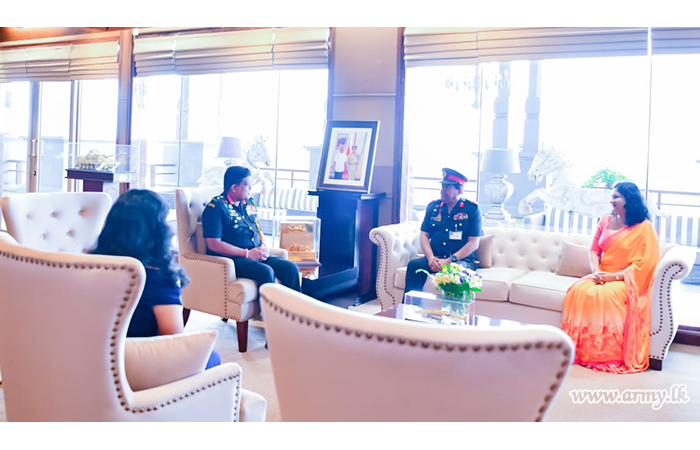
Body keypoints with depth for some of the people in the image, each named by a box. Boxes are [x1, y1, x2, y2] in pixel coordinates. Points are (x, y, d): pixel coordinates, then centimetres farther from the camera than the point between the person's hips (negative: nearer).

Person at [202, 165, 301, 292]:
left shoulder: (249, 203, 18)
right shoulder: (216, 207, -6)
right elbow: (213, 244, -14)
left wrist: (263, 248, 2)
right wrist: (247, 253, -16)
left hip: (257, 256, 7)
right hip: (233, 258, -7)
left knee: (291, 268, -14)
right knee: (266, 271, -32)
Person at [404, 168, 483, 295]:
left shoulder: (472, 209, 1)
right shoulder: (433, 207, 14)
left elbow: (474, 243, -6)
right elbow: (424, 235, 10)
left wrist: (450, 260, -17)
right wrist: (430, 258, -10)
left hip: (462, 260, -3)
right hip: (434, 259, 4)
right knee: (414, 264, -26)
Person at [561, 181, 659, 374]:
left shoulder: (644, 228, -4)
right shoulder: (605, 221, 14)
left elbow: (645, 263, -11)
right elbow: (594, 250, 14)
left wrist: (615, 276, -17)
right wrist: (596, 271, -6)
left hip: (625, 281, -5)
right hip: (602, 277, 5)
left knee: (604, 295, -35)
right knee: (578, 290, -26)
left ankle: (606, 355, -23)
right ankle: (578, 348, -22)